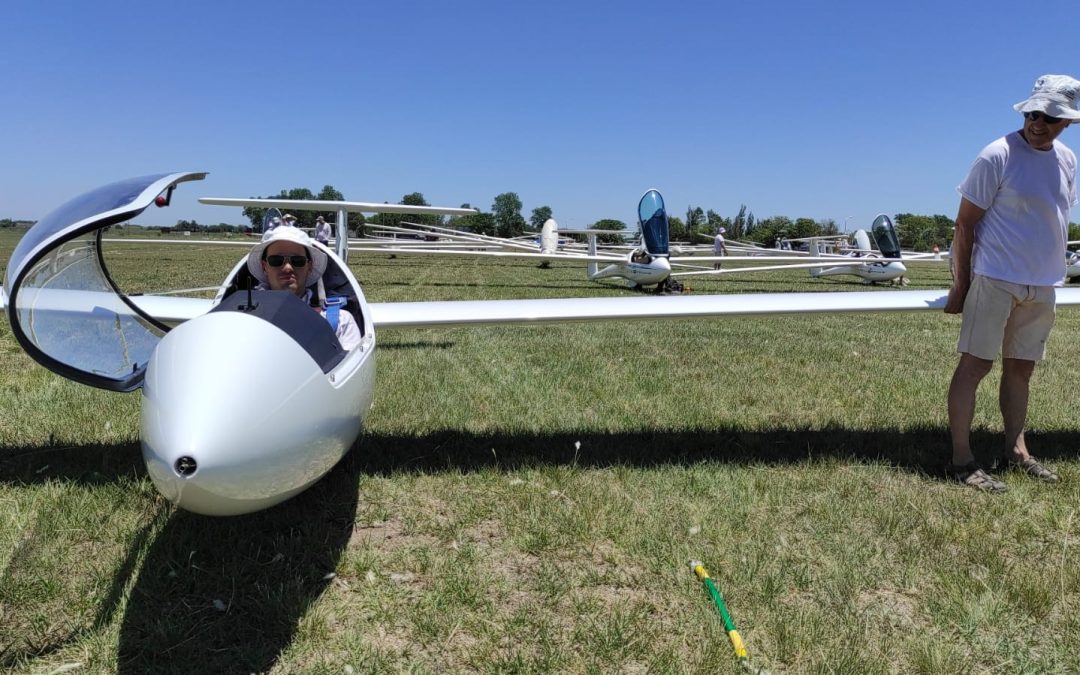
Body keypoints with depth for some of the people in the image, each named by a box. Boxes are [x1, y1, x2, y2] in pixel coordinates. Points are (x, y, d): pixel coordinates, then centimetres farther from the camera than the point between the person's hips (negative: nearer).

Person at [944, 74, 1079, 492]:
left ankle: (1016, 451, 23)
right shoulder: (998, 156, -9)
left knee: (1021, 367, 13)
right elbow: (965, 223, -8)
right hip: (995, 280, -7)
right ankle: (961, 460, -3)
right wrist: (961, 284, -8)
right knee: (975, 363, -7)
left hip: (1043, 285, 7)